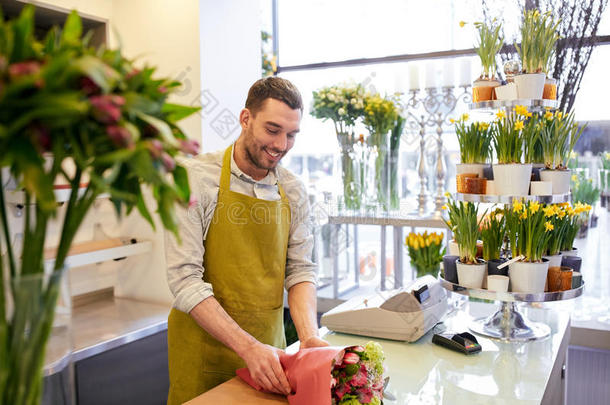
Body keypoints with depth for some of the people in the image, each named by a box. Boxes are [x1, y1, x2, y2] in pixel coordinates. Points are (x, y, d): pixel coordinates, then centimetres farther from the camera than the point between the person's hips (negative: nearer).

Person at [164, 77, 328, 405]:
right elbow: (185, 279, -18)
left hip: (267, 345, 4)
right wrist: (248, 347, -25)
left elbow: (300, 269, 2)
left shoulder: (293, 191, 0)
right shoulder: (196, 178, -14)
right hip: (204, 347, -4)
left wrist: (309, 336, -15)